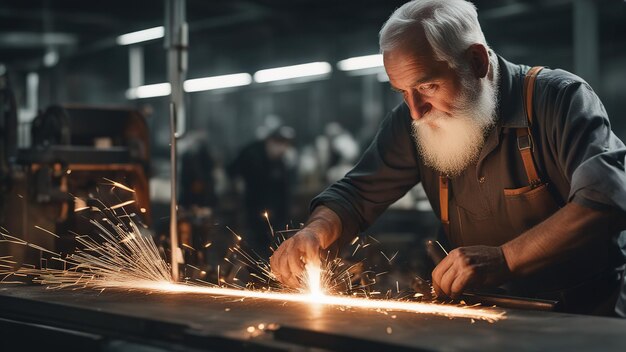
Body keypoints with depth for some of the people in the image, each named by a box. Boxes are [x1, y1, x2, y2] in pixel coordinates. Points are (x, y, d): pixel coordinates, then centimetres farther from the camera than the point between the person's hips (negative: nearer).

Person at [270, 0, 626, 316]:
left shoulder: (558, 97, -14)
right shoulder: (411, 123, 1)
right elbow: (357, 195, 9)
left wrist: (504, 259, -35)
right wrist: (316, 231, -14)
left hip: (586, 312, -3)